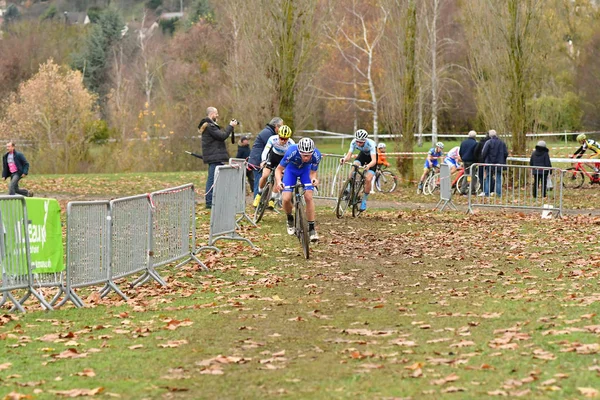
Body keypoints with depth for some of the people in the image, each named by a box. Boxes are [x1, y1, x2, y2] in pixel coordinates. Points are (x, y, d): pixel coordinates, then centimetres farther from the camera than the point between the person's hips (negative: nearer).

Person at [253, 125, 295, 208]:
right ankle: (259, 194, 10)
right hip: (272, 157, 0)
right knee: (264, 176, -16)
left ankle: (272, 200, 1)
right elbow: (265, 150, -32)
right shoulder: (273, 139, -29)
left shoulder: (291, 144, -31)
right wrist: (263, 161, -48)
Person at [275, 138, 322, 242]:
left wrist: (313, 179, -40)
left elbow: (313, 172, -17)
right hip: (291, 169, -1)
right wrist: (279, 181, -44)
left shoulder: (316, 155, -33)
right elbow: (279, 170, -25)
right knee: (286, 199, -15)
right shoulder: (291, 152, -39)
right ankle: (290, 221, 16)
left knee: (309, 197, -16)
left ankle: (312, 229, -6)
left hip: (305, 170, 1)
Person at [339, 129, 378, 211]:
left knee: (368, 179, -18)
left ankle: (364, 201, -1)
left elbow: (374, 160, -44)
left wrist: (368, 166, -64)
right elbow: (349, 155, -29)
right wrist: (344, 159, -52)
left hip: (372, 156, -4)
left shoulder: (370, 144, -38)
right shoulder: (354, 142, -28)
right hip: (363, 155, 4)